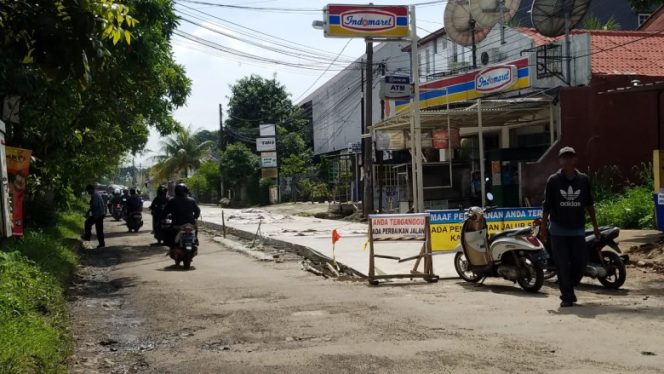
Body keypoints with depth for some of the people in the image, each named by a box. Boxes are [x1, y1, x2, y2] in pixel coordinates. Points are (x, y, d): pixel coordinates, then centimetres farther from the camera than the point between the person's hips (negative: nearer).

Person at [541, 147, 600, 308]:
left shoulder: (584, 179, 3)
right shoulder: (553, 180, -3)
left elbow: (589, 204, 10)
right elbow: (547, 206, -1)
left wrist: (595, 226, 10)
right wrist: (544, 227, -4)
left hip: (578, 229, 2)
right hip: (559, 229, -2)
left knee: (580, 263, 3)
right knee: (563, 265, -2)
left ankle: (568, 289, 25)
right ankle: (567, 296, 8)